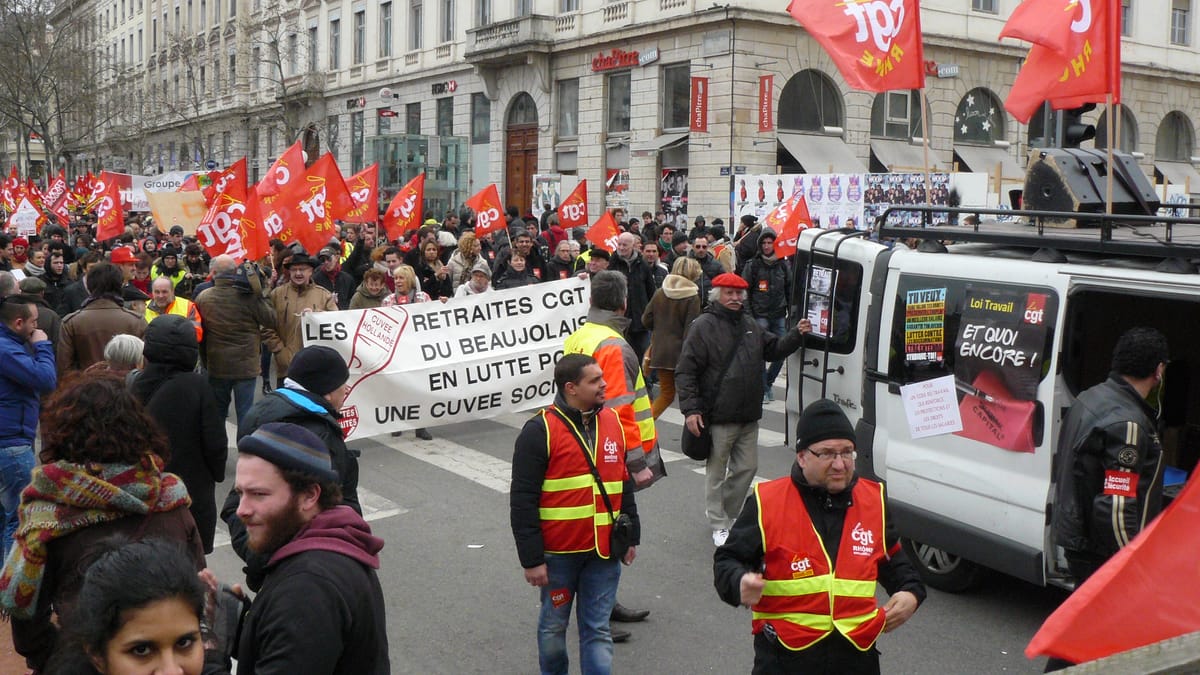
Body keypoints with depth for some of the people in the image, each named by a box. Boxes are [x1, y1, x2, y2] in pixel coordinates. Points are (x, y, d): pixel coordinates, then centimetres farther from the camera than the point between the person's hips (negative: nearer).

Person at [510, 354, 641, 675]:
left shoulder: (612, 421, 5)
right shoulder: (540, 431, -13)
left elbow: (625, 484, 15)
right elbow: (522, 501, -12)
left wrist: (631, 537, 15)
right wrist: (531, 560, -13)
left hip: (604, 552, 4)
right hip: (558, 554, -3)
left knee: (598, 629, 7)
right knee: (554, 625, 14)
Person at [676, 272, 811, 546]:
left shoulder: (749, 326, 13)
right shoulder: (703, 326, -9)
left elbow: (773, 349, 24)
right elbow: (685, 372, -12)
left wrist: (796, 335, 6)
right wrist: (690, 409, -19)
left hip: (749, 416, 7)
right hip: (719, 417, -7)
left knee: (747, 467, 14)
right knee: (717, 471, 5)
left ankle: (727, 514, 31)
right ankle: (719, 526, 15)